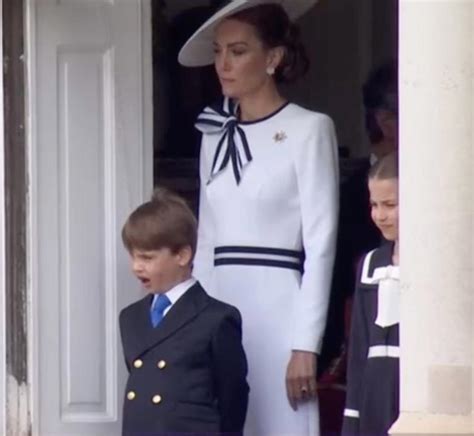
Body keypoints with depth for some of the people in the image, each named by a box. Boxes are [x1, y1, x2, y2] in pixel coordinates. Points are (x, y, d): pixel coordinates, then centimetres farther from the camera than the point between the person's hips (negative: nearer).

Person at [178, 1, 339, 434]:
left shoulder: (309, 130, -3)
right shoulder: (215, 136, 14)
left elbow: (320, 244, -7)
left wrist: (306, 346, -12)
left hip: (277, 307, -5)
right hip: (221, 312, 5)